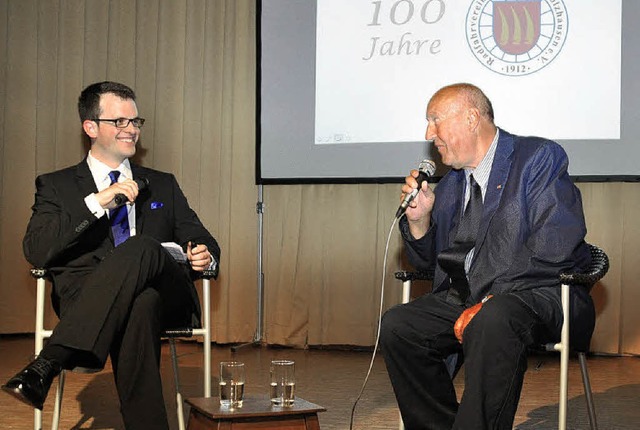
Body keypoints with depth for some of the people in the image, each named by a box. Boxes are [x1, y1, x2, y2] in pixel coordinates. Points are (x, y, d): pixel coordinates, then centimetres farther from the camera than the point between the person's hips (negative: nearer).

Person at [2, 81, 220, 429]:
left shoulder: (162, 186, 30)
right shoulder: (56, 186, 19)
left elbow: (203, 242, 24)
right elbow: (36, 252, 1)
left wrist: (205, 257, -4)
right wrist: (97, 202, -8)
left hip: (165, 297, 2)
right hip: (86, 295, -2)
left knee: (143, 248, -36)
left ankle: (48, 363, -45)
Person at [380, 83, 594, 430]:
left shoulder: (540, 157, -3)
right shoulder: (450, 185, 18)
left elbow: (555, 246, -17)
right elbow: (428, 263, 21)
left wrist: (488, 301, -21)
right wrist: (419, 219, 0)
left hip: (538, 296, -7)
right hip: (464, 299, 7)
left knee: (493, 321, -37)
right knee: (396, 324, -14)